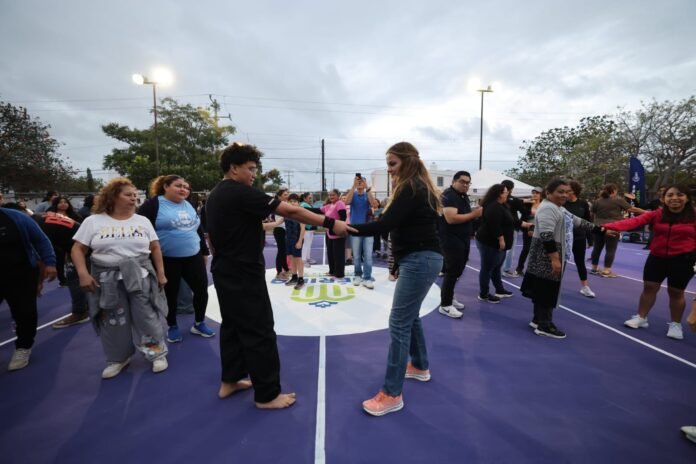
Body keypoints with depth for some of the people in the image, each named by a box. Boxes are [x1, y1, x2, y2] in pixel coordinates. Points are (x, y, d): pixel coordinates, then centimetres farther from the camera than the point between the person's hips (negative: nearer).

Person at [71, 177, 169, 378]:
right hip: (107, 279, 0)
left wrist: (161, 273, 0)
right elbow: (78, 250, 1)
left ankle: (157, 353, 16)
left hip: (140, 276, 0)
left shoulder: (142, 221, 4)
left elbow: (155, 248, 5)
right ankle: (119, 358, 29)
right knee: (113, 322, 10)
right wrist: (83, 274, -12)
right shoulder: (93, 221, 0)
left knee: (146, 316, 1)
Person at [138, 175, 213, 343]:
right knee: (171, 294, 10)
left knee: (202, 289, 7)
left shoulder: (188, 205, 10)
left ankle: (199, 323, 27)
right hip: (167, 260, -5)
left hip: (193, 257, 5)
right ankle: (172, 327, 31)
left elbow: (199, 229, 17)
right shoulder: (153, 204, -8)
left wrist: (205, 251, 17)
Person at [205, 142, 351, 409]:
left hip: (224, 272, 10)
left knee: (232, 325, 20)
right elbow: (291, 211, -24)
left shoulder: (214, 196, 11)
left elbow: (212, 235, 17)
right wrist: (330, 223, -22)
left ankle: (230, 381, 34)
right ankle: (267, 395, 12)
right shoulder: (241, 193, -19)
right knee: (259, 332, 0)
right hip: (244, 274, -10)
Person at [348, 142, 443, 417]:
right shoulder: (418, 187, 16)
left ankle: (392, 395, 2)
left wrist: (346, 228, -23)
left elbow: (384, 225, -24)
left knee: (399, 323, -7)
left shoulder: (411, 189, -15)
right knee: (410, 316, 22)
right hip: (420, 259, 11)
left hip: (419, 261, -11)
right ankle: (420, 367, 40)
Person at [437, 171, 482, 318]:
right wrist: (473, 214, -22)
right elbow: (451, 218, -29)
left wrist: (474, 212, 7)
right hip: (451, 240, -10)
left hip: (463, 240, 10)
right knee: (452, 271, -6)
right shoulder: (448, 195, -16)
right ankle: (445, 305, 4)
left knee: (457, 271, 16)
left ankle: (449, 298, 30)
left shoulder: (464, 196, 14)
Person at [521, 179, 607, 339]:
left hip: (552, 256, 10)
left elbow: (578, 221, 26)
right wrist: (554, 259, -28)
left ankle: (538, 319, 25)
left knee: (543, 290, 15)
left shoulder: (559, 208, 17)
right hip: (547, 258, -10)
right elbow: (546, 236, -26)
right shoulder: (548, 208, -18)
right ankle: (544, 325, 5)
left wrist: (599, 229, 27)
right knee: (547, 290, -4)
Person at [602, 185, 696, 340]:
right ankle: (641, 318, 24)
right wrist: (610, 226, -35)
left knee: (676, 292, 8)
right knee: (649, 287, 9)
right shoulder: (657, 214, -5)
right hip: (657, 257, 2)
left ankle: (675, 324, 27)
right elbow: (635, 221, -19)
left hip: (682, 259, -2)